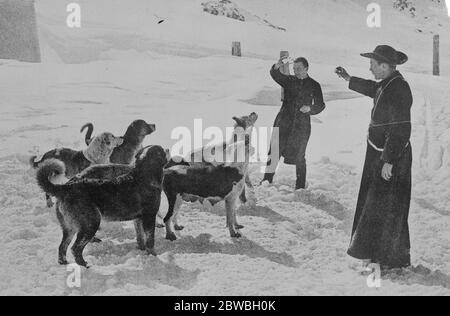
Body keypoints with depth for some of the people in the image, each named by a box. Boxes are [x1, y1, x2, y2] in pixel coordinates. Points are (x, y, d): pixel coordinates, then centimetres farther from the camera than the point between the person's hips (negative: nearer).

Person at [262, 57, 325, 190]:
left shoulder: (314, 85, 4)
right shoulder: (289, 80, 5)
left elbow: (321, 105, 8)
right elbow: (275, 75, -12)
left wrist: (310, 108, -12)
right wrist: (277, 66, -33)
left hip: (302, 125, -1)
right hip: (284, 122, 1)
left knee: (299, 156, 5)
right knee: (274, 151, -2)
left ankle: (300, 186, 18)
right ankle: (267, 180, 8)